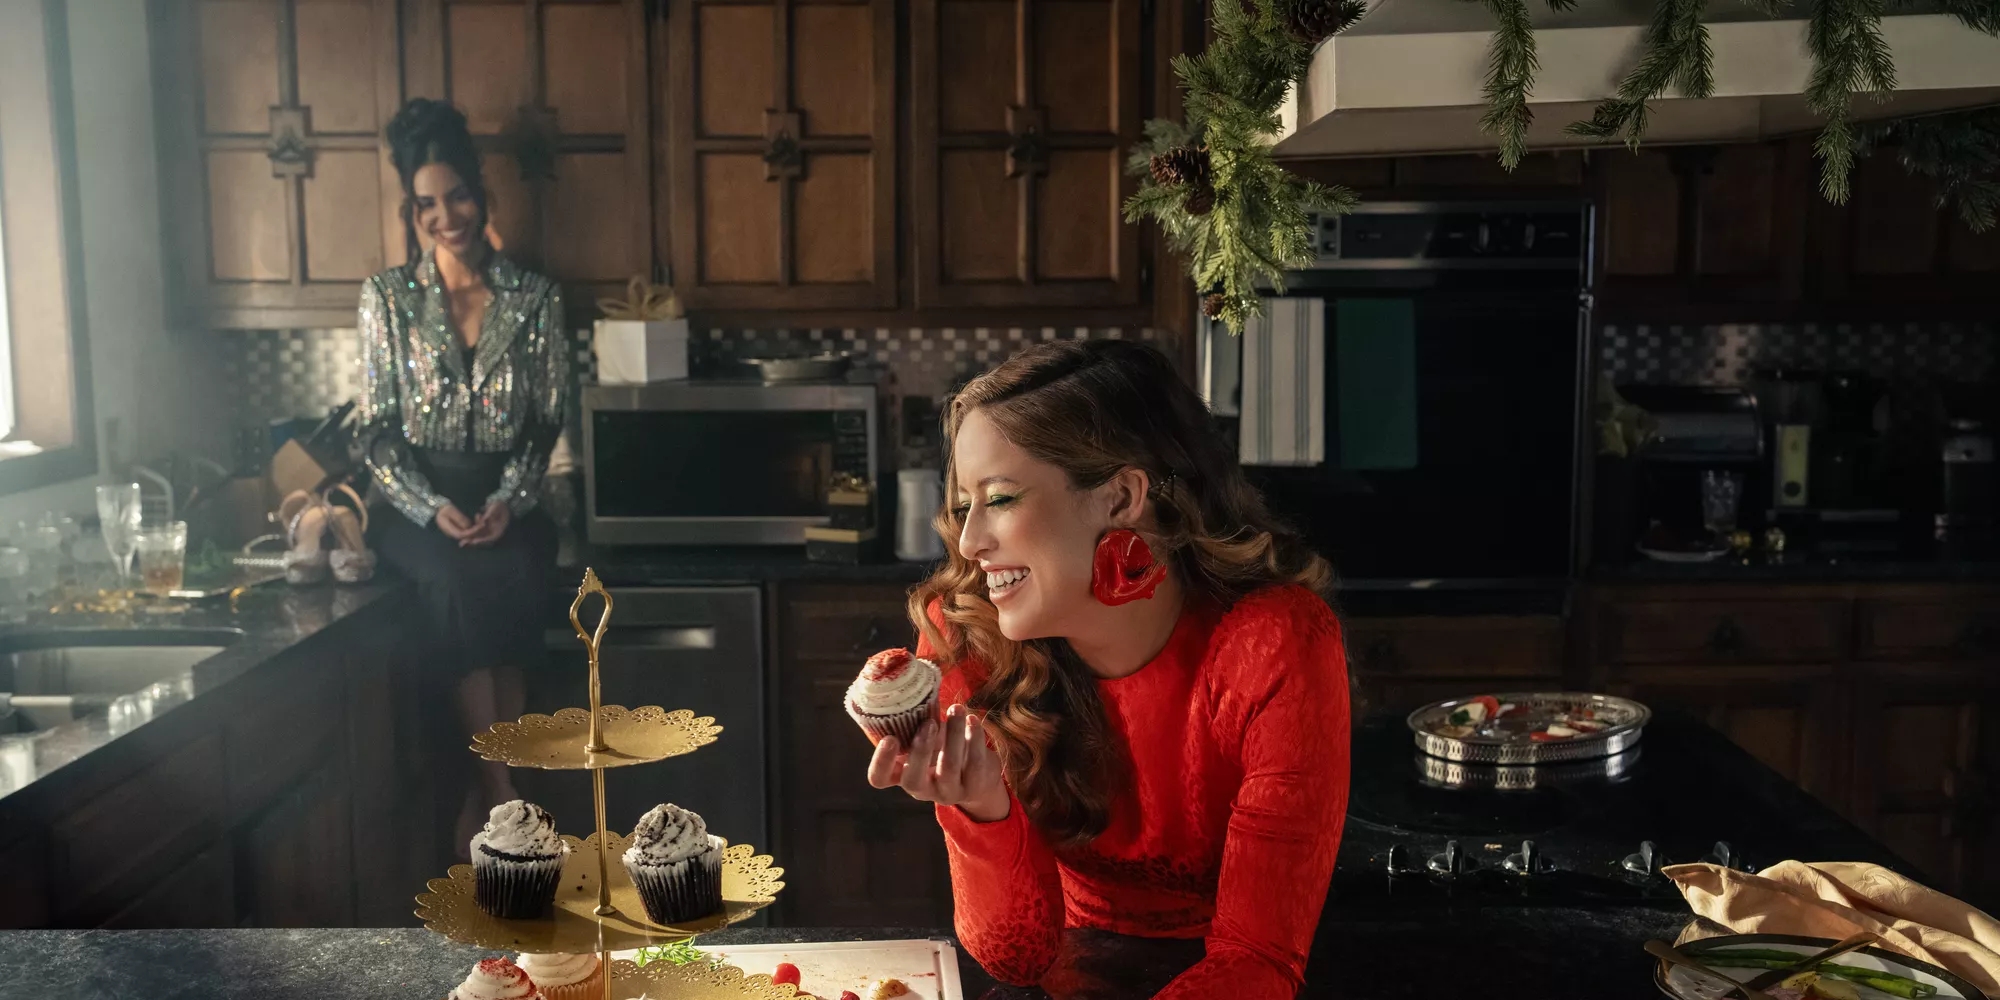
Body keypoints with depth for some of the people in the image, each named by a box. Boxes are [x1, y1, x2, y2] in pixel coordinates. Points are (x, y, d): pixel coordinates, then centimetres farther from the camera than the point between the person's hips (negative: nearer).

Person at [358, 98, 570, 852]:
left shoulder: (535, 297, 5)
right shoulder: (386, 297, 3)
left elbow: (548, 421, 3)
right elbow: (380, 430, 0)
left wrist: (508, 502, -13)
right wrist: (434, 510, -15)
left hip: (507, 500, 1)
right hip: (417, 505, 0)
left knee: (515, 584, -31)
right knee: (457, 583, -32)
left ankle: (481, 804, -19)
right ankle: (506, 803, -25)